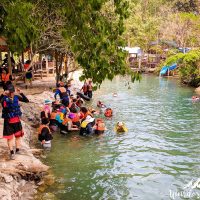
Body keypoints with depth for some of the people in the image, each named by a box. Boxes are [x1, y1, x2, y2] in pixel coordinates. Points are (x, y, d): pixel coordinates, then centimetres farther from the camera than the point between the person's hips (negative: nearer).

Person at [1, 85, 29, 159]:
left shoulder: (16, 97, -4)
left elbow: (26, 100, -3)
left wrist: (21, 93, -16)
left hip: (17, 120, 4)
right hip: (8, 121, -3)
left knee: (18, 135, 15)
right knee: (10, 137, 4)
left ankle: (17, 150, 31)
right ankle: (12, 152, 13)